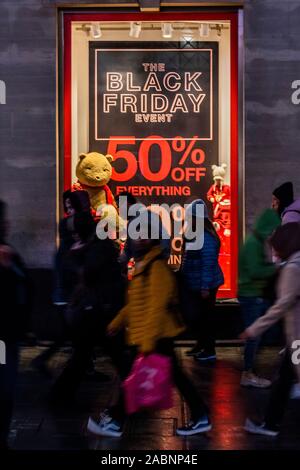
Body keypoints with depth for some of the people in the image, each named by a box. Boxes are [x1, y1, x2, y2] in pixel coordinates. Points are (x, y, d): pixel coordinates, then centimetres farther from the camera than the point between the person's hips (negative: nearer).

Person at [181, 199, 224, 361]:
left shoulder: (206, 237, -21)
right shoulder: (194, 234, 9)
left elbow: (208, 264, -24)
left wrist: (205, 287, -25)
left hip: (204, 286, -10)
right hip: (193, 285, 10)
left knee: (205, 317, 2)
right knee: (192, 315, 17)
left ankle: (209, 351, 14)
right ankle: (202, 344, 33)